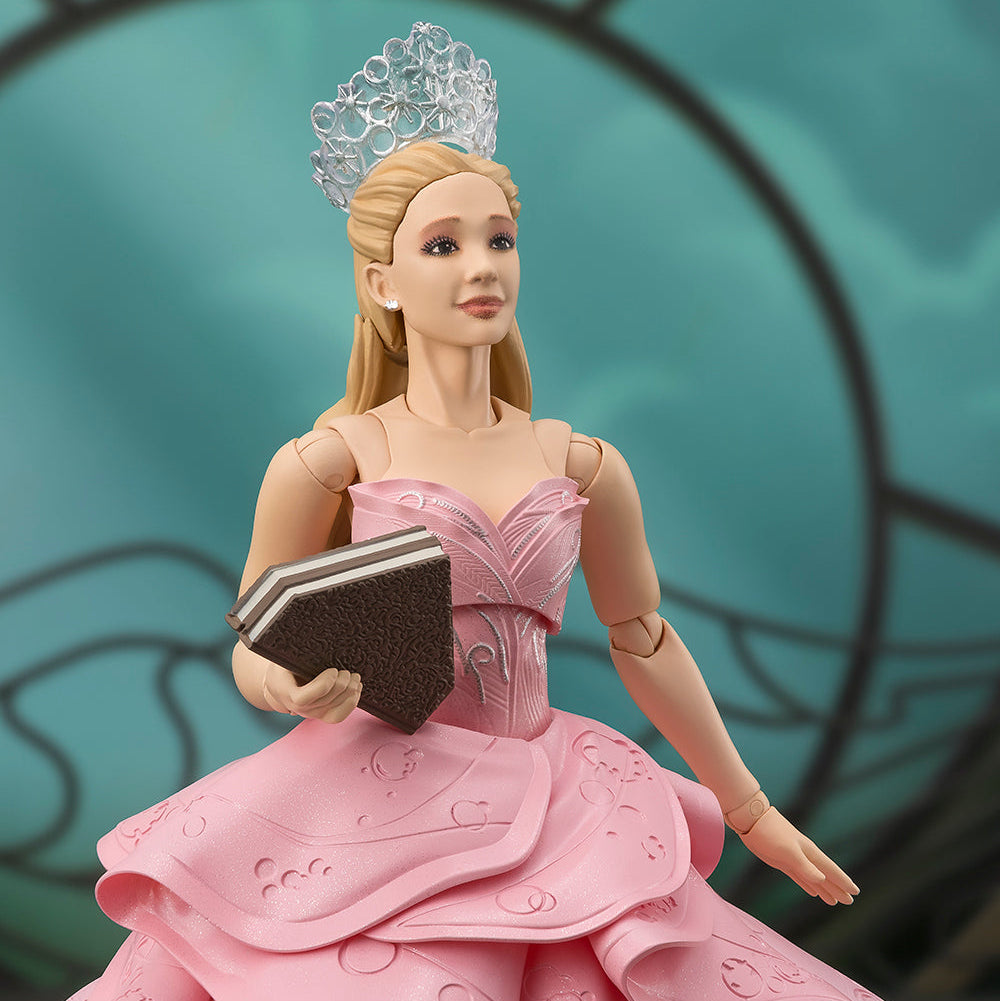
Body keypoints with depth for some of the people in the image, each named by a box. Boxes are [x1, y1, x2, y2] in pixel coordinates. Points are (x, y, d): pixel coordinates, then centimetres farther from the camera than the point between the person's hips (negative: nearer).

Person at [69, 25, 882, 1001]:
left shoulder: (585, 468, 6)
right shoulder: (327, 461, -3)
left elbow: (644, 643, 15)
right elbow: (254, 651, 4)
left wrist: (753, 812, 22)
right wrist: (294, 687, -21)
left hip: (540, 811, 4)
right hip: (376, 804, -3)